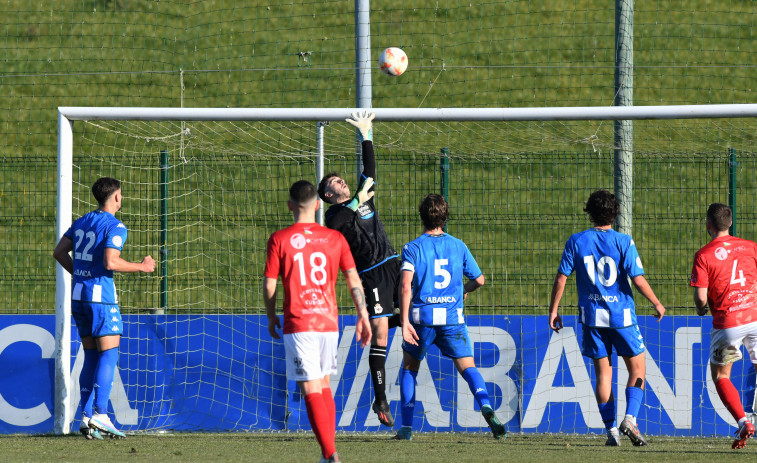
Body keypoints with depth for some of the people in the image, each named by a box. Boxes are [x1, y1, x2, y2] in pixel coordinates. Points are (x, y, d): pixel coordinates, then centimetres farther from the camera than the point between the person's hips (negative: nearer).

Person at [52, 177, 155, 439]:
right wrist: (142, 267, -9)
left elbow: (59, 252, 13)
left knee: (91, 356, 11)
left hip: (79, 295, 8)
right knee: (108, 355, -7)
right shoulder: (115, 227, -10)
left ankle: (86, 417, 6)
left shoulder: (82, 222, 13)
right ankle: (100, 414, -19)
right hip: (101, 295, -8)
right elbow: (110, 262, -22)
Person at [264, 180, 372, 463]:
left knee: (312, 391, -5)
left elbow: (269, 285, -2)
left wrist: (271, 318, 13)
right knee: (324, 386, 19)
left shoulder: (279, 240, -3)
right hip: (328, 322, 4)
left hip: (298, 323, -4)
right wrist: (363, 316, 8)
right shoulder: (334, 238, 6)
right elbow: (353, 279, 3)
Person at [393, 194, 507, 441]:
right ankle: (486, 406, -28)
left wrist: (405, 321, -14)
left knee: (409, 368, 17)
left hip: (421, 317, -1)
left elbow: (405, 285, -13)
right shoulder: (458, 246, 7)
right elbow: (479, 279, 13)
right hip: (452, 316, 1)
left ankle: (406, 427, 13)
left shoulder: (413, 248, -1)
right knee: (467, 366, 1)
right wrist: (464, 290, 34)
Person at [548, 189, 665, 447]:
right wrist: (657, 304, 4)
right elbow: (639, 280, -11)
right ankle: (630, 418, -10)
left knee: (603, 372, 8)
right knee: (637, 368, 9)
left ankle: (611, 430, 3)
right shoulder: (623, 242, -8)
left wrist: (553, 310, 9)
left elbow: (561, 278, -1)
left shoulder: (577, 242, -1)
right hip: (621, 314, -2)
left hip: (592, 317, 2)